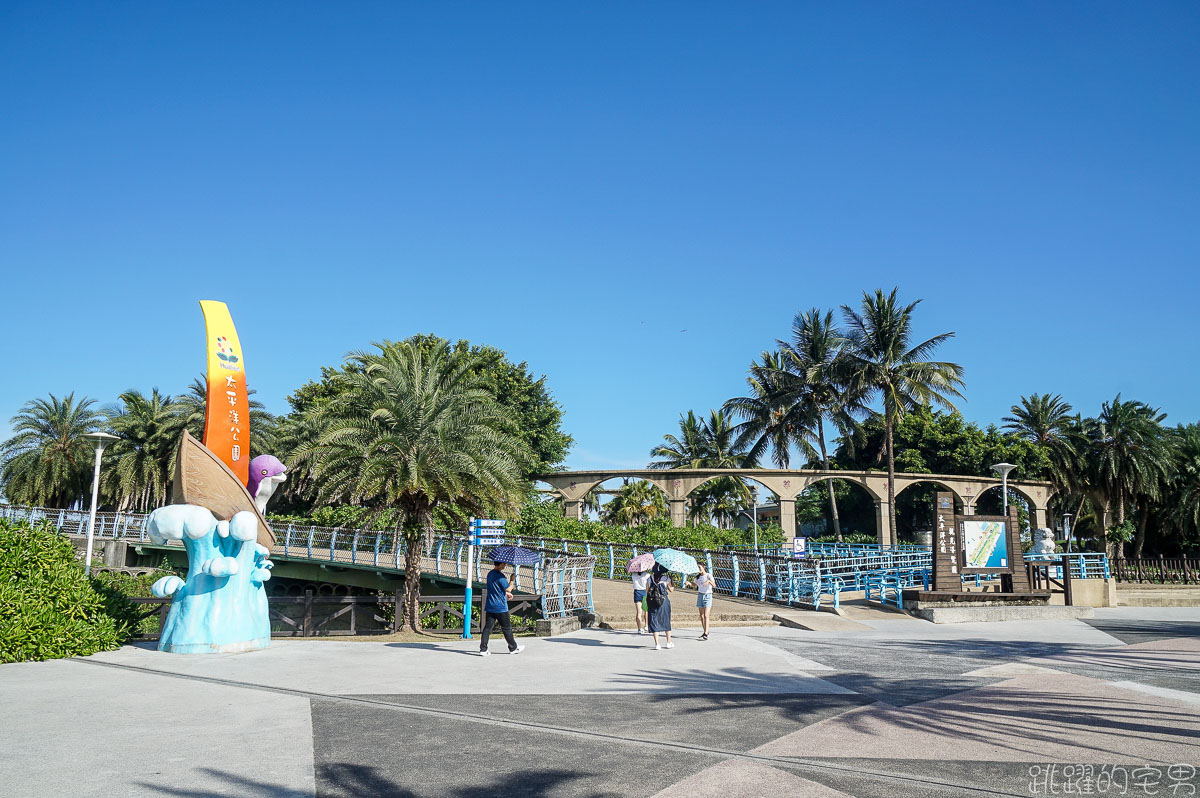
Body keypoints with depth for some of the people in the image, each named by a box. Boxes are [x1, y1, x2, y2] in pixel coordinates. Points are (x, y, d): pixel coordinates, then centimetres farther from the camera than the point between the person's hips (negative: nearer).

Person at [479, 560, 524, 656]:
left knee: (488, 627, 5)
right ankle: (513, 648, 18)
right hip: (500, 607, -7)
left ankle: (483, 649, 0)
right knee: (507, 628, 6)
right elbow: (508, 589, -12)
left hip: (490, 607, 7)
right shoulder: (500, 576, -18)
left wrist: (506, 593, 24)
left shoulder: (490, 574, 9)